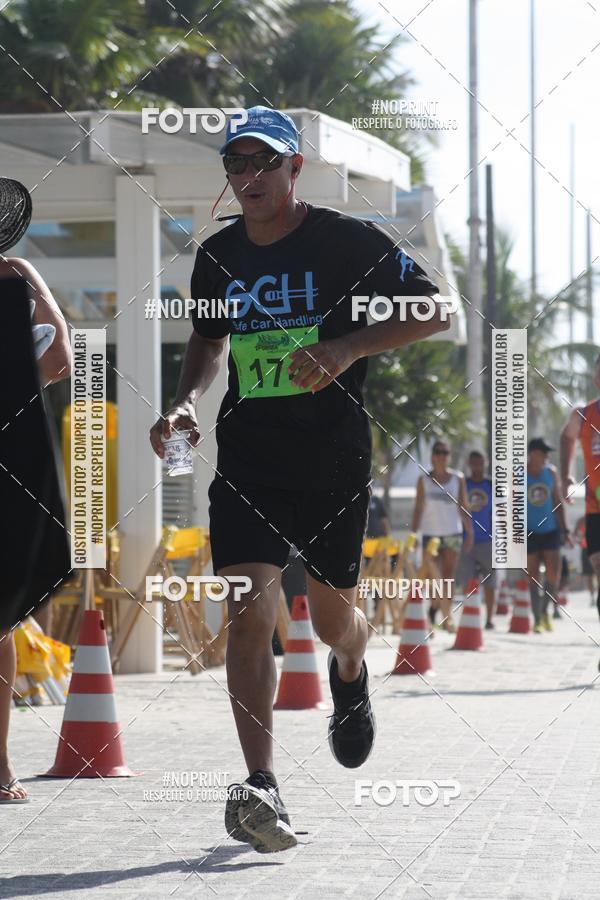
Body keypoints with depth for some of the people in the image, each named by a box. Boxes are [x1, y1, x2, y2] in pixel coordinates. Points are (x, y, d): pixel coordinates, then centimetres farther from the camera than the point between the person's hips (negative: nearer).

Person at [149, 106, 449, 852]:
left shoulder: (349, 241, -6)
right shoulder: (218, 256, 8)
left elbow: (434, 312, -4)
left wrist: (348, 348, -18)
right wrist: (187, 401, 6)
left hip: (334, 455, -2)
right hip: (246, 456, 2)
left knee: (332, 616, 10)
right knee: (249, 608, -14)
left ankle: (350, 677, 49)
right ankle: (259, 788, -17)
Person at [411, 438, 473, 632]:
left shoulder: (458, 479, 5)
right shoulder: (423, 480, 5)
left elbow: (464, 507, 6)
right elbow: (418, 508, 5)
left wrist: (470, 533, 2)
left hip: (452, 533, 0)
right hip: (430, 532, 0)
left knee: (448, 576, -6)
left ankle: (447, 616, -5)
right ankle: (433, 606, 21)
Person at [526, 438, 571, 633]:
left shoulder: (551, 472, 6)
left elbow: (557, 502, 12)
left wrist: (563, 529, 8)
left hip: (550, 530, 3)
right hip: (529, 533, -3)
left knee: (554, 574, -7)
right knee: (533, 577, -2)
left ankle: (545, 611, 16)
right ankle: (537, 619, 5)